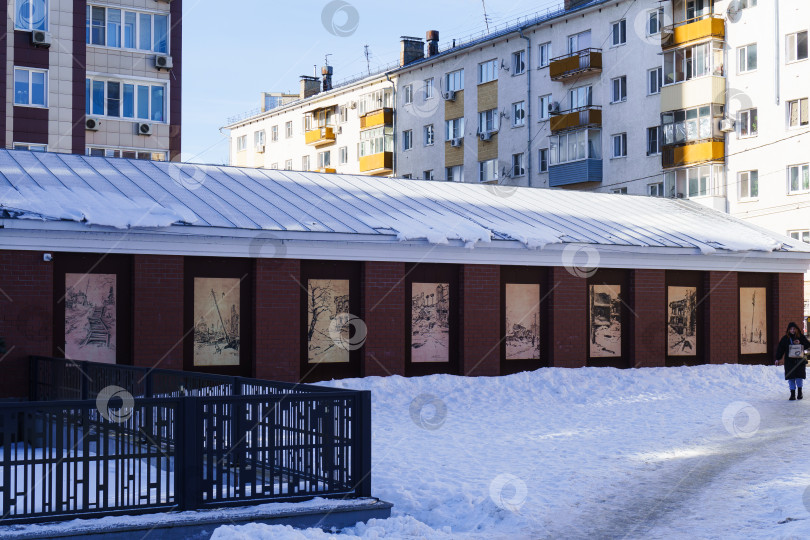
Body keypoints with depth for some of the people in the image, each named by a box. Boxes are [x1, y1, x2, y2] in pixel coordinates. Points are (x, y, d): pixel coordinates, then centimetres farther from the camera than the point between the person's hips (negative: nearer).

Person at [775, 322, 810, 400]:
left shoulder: (801, 337, 4)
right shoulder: (785, 339, 3)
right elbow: (780, 349, 3)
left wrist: (800, 343, -13)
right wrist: (778, 359, -3)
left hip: (799, 360, 0)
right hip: (789, 361, 0)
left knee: (799, 376, -4)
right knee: (791, 378, -2)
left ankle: (800, 392, 15)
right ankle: (792, 394, 4)